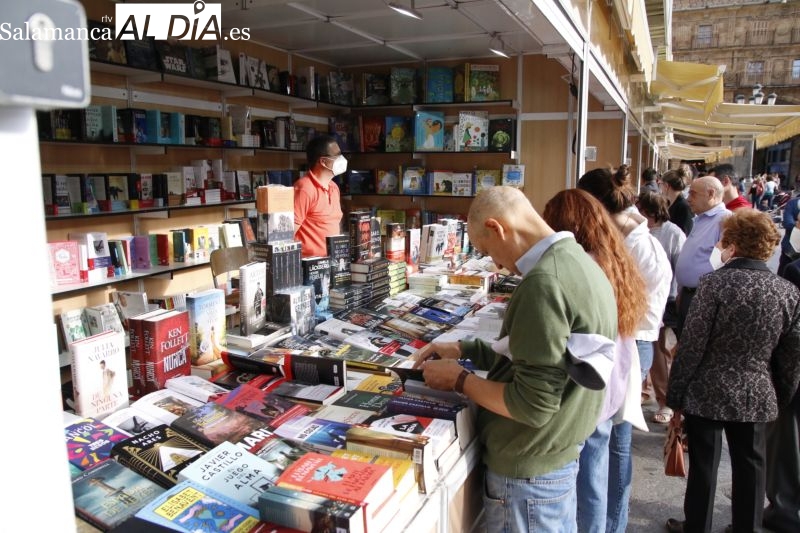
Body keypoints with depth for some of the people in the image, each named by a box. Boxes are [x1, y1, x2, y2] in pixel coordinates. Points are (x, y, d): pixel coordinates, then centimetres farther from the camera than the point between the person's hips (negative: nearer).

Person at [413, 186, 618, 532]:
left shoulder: (543, 282, -27)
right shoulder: (578, 262, 4)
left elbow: (531, 405, -27)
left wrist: (458, 379, -14)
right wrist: (464, 350, 8)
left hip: (528, 470, -9)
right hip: (560, 454, 9)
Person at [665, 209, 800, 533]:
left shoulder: (715, 282, -16)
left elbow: (692, 345, -15)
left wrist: (675, 394, -6)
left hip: (706, 392, -3)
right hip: (756, 396, 4)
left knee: (703, 464, 11)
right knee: (750, 466, 17)